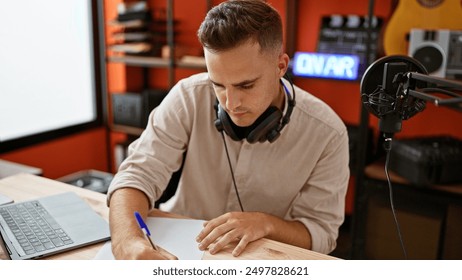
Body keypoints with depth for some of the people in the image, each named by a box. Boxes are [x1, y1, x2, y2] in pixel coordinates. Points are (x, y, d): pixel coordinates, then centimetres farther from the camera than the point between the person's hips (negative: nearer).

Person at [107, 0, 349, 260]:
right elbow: (137, 175, -15)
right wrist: (127, 241, -34)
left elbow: (322, 233, -9)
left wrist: (266, 223, -27)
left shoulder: (327, 133, -16)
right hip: (180, 250, 2)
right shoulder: (189, 97, -14)